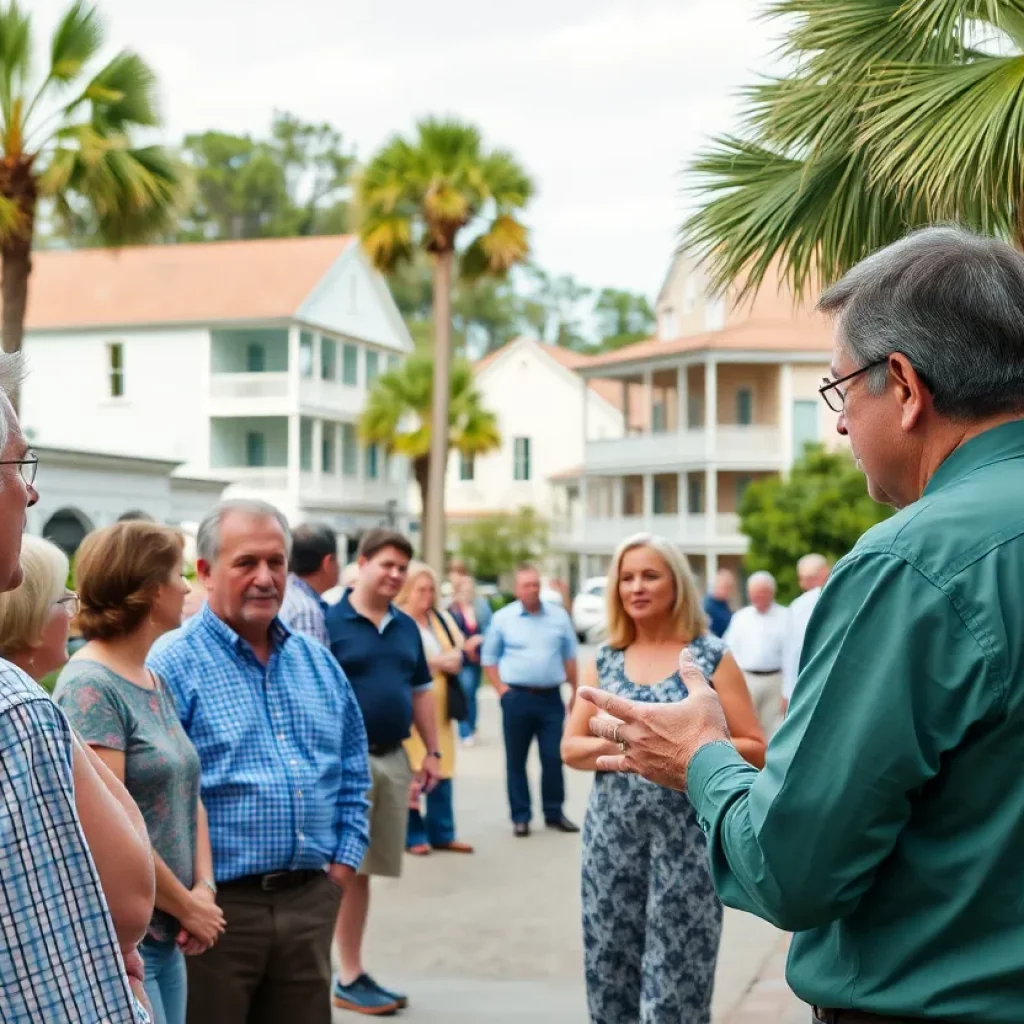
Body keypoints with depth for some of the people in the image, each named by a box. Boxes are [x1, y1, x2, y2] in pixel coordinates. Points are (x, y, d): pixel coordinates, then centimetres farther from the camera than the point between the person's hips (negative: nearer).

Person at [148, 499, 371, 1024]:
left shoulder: (317, 662, 11)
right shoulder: (173, 667, -9)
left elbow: (353, 774, 19)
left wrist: (342, 864, 9)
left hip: (310, 904, 6)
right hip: (217, 907, -5)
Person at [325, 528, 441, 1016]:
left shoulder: (407, 627, 13)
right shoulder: (329, 621, -7)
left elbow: (421, 692, 19)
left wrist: (432, 751, 14)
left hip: (394, 757, 6)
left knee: (367, 866, 11)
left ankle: (352, 970, 19)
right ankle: (349, 977, 7)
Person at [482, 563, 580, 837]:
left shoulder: (558, 616, 5)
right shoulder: (502, 618, 0)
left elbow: (569, 657, 11)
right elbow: (489, 658, 5)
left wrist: (574, 692, 8)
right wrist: (501, 689, -4)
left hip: (551, 697, 1)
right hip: (517, 697, -1)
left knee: (554, 758, 3)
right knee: (516, 760, 4)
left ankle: (554, 813, 15)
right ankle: (520, 816, 12)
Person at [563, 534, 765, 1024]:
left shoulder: (711, 657, -1)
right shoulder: (605, 659, 9)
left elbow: (756, 749, -2)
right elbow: (570, 748, 8)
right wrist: (619, 745, -11)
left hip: (686, 839, -4)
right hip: (611, 835, 4)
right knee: (610, 977, 8)